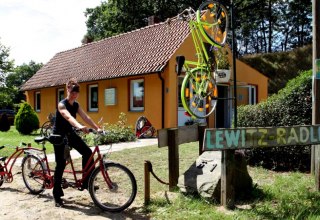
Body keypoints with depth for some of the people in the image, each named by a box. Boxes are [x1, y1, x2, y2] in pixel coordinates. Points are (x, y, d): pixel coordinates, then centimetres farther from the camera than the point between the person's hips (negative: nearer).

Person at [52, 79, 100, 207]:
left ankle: (87, 182, 2)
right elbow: (68, 117, -42)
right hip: (59, 135, -6)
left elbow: (85, 117, -11)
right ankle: (57, 195, 8)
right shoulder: (62, 104, -21)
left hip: (70, 133, 7)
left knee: (87, 152, -10)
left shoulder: (76, 105, 1)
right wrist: (80, 126, -60)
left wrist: (97, 128, -25)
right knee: (61, 164, -5)